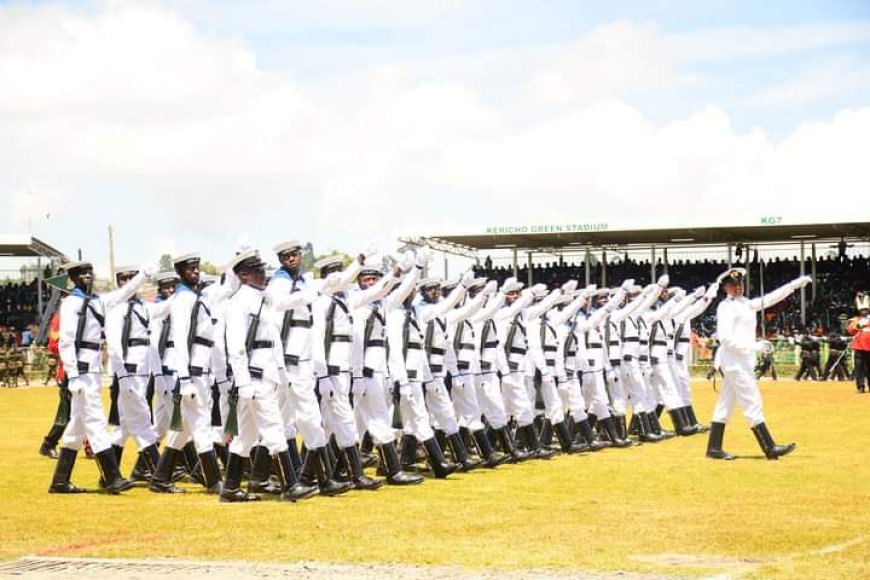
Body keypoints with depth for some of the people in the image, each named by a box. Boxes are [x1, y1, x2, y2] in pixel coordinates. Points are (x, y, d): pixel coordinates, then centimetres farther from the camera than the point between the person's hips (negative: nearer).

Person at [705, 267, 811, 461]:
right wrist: (753, 346, -21)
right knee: (752, 403, -7)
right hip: (735, 360, -9)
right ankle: (770, 448, -6)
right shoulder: (726, 307, -11)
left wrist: (795, 284, 7)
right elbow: (725, 337, -19)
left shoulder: (746, 304, 15)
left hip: (743, 360, 9)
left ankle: (714, 448, 14)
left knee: (725, 404, 10)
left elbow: (770, 299, 14)